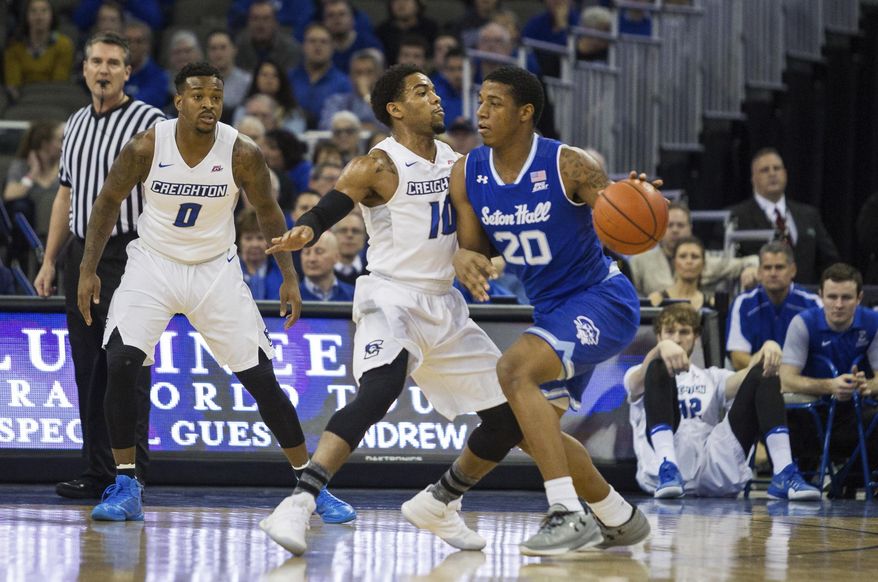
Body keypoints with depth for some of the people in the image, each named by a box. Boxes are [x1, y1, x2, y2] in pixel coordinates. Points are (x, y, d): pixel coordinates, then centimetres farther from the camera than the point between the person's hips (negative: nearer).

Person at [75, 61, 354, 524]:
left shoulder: (242, 154, -15)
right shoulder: (146, 147, -16)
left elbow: (268, 213, 1)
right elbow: (108, 202, -1)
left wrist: (289, 277, -3)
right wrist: (88, 269, -4)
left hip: (216, 270, 0)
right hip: (153, 264, 0)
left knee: (262, 379, -2)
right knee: (119, 365, -19)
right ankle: (125, 488, -7)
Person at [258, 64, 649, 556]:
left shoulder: (457, 163, 9)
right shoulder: (379, 168, -10)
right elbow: (329, 209, -21)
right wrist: (303, 233, -46)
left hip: (445, 308, 7)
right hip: (391, 299, -7)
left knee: (511, 419, 7)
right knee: (377, 395, -34)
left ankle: (438, 505, 26)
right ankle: (298, 505, -38)